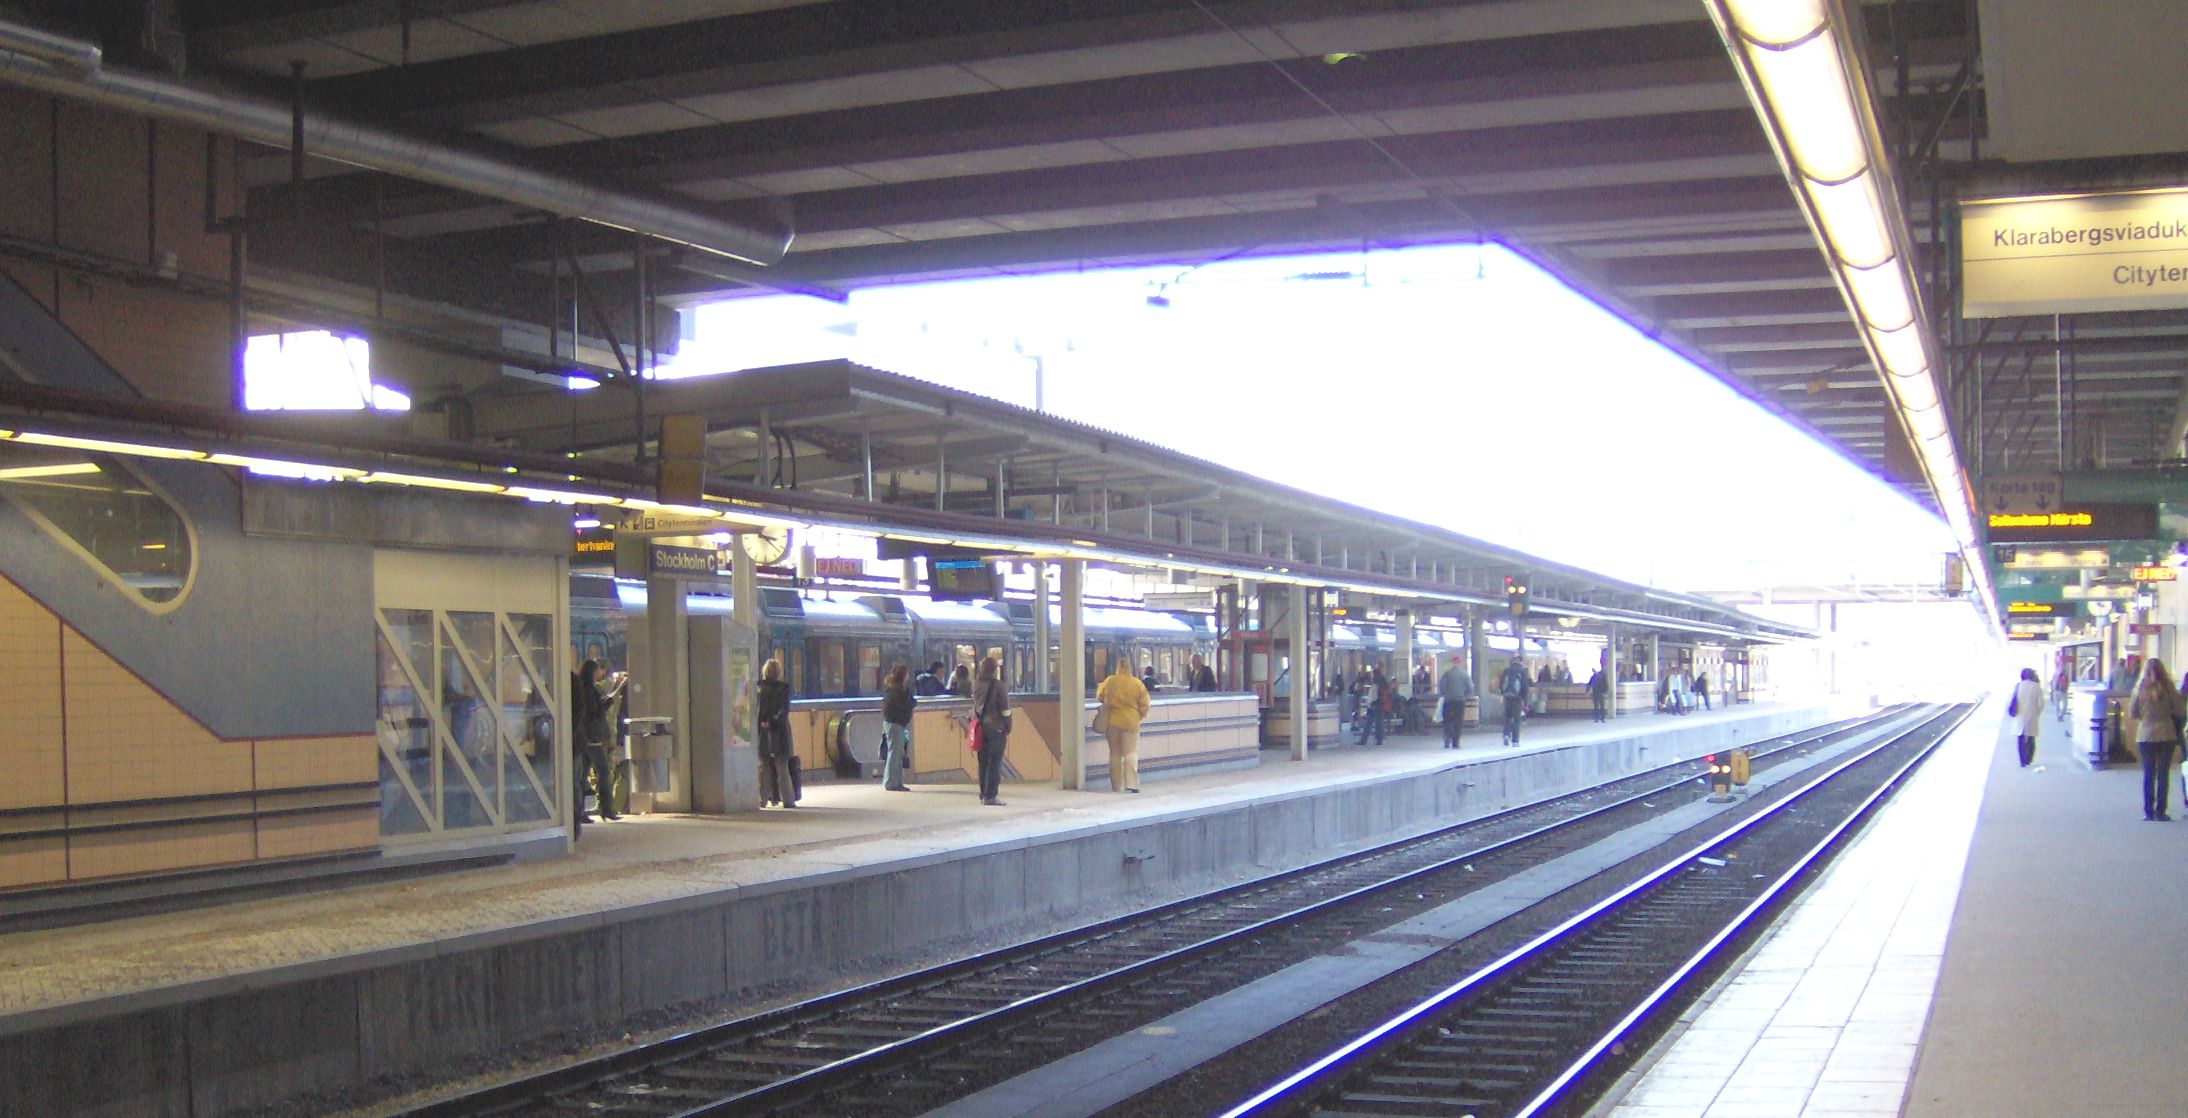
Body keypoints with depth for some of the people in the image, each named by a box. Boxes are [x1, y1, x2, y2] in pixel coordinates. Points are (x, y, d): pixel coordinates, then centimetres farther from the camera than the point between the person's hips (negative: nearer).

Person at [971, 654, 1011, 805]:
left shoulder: (977, 686, 6)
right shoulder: (999, 686, -9)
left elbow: (975, 708, 13)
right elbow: (1005, 710, -9)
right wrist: (1008, 731, -3)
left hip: (981, 728, 6)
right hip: (996, 728, -6)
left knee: (984, 762, 11)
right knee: (995, 762, -3)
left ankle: (983, 794, 16)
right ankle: (991, 796, -5)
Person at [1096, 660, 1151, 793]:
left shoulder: (1109, 681, -6)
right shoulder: (1138, 684, -5)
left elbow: (1099, 697, 6)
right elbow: (1144, 706, -2)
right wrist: (1139, 716, 17)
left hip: (1112, 722, 1)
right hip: (1130, 722, -1)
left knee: (1115, 753, 10)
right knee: (1131, 752, 0)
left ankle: (1117, 785, 12)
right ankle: (1131, 783, -14)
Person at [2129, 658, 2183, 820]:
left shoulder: (2140, 688, -3)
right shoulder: (2168, 687, -7)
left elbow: (2132, 713, 1)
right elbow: (2178, 710, -3)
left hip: (2145, 735, 1)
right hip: (2166, 735, -1)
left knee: (2148, 774, 8)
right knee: (2163, 774, 4)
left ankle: (2148, 811, 8)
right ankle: (2160, 812, 2)